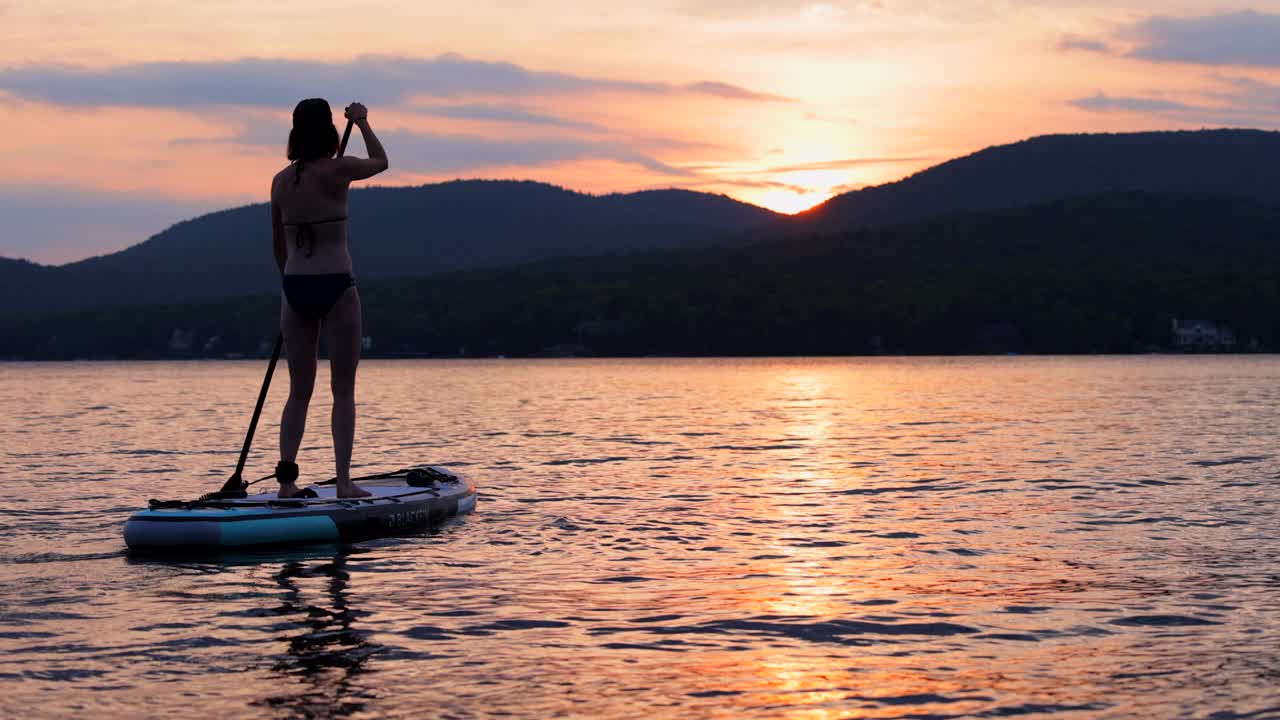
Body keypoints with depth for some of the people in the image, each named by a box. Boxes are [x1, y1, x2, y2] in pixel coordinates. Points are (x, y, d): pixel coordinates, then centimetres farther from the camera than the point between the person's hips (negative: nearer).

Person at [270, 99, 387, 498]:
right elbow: (380, 161, 13)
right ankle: (343, 480, -2)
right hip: (336, 286, -4)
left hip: (295, 288, 4)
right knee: (344, 390, 2)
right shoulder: (337, 170, -9)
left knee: (299, 391, 11)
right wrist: (362, 122, 27)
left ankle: (287, 478, 5)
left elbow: (278, 244, 14)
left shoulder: (281, 180, 5)